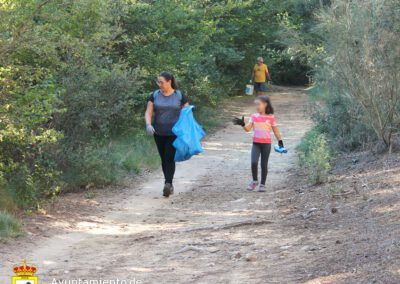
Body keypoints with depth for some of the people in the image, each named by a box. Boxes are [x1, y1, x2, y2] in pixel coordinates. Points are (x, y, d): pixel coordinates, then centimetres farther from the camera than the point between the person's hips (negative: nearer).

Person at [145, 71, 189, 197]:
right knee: (163, 159, 8)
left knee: (169, 158, -15)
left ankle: (168, 184, -21)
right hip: (159, 134, 3)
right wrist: (148, 124, -18)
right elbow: (148, 113, 0)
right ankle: (170, 185, 18)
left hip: (174, 133, -3)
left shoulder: (179, 96, 0)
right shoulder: (154, 96, 5)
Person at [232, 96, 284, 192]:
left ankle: (262, 184, 16)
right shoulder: (254, 116, 3)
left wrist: (280, 141, 7)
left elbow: (275, 130, 6)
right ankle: (254, 181, 8)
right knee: (254, 162, -13)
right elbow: (248, 128, -4)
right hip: (256, 143, 1)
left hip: (266, 144, -1)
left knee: (264, 164, 5)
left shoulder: (270, 117, -2)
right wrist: (242, 124, -22)